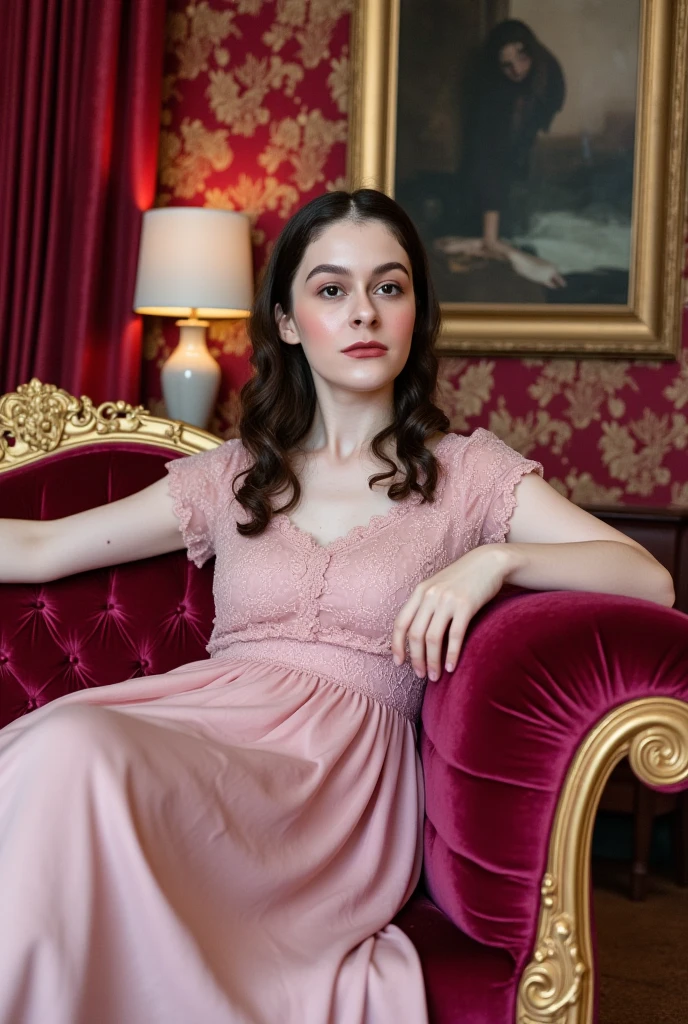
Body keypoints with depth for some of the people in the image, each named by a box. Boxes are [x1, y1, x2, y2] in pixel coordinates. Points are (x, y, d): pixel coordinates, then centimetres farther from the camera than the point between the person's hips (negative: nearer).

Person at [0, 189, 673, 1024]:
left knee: (81, 757, -33)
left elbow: (652, 582, 4)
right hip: (212, 721, 3)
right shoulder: (232, 477, 21)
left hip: (341, 767, -2)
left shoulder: (467, 472, 14)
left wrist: (495, 559, -11)